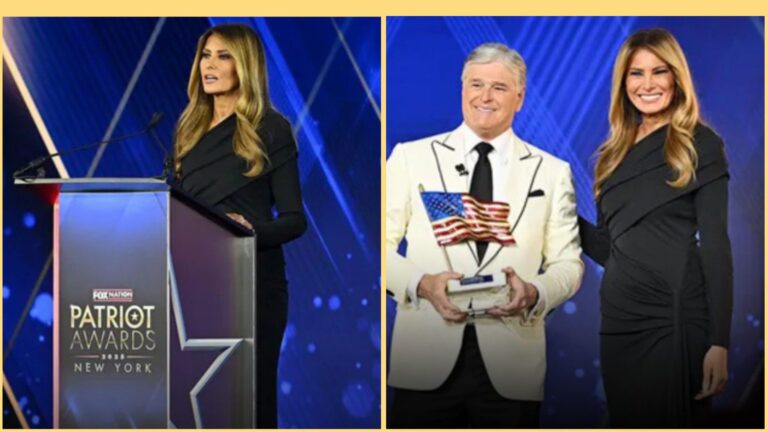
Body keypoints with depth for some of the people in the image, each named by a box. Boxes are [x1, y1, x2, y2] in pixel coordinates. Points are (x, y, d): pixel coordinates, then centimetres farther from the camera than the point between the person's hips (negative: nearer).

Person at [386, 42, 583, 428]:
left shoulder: (552, 172, 9)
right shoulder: (411, 157, 7)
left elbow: (568, 264, 9)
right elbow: (381, 245, 6)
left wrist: (534, 293, -12)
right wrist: (421, 283, -13)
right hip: (425, 363, 0)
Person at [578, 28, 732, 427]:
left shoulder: (699, 144, -1)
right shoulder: (613, 153, 14)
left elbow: (715, 244, -8)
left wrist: (719, 340, -15)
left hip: (677, 318, -5)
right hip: (619, 318, 5)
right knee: (627, 422, 10)